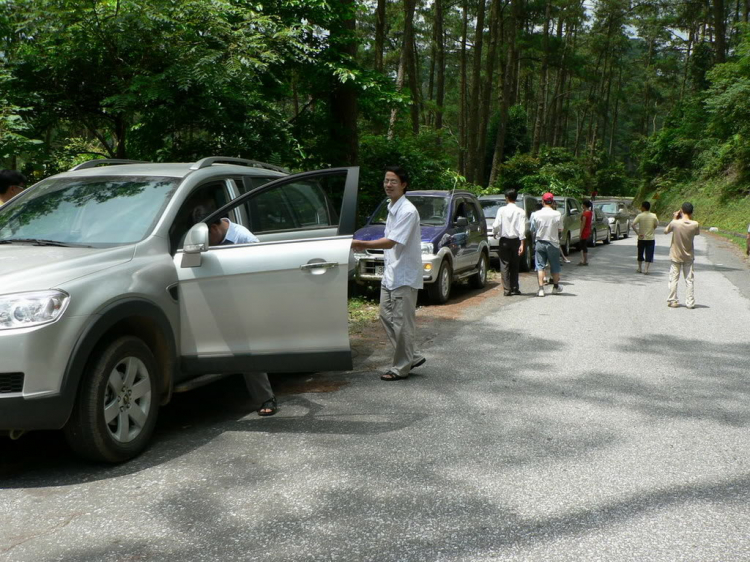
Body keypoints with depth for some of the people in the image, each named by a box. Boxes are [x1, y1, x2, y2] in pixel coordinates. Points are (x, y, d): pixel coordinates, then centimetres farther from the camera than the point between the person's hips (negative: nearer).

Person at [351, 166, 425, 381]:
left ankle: (401, 367, 9)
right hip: (390, 274, 10)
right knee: (387, 316, 13)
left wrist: (361, 244, -22)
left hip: (404, 276, -10)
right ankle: (410, 357, 23)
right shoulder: (392, 208, 11)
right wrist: (365, 246, 8)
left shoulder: (407, 211, -18)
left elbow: (390, 242, -23)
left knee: (402, 323, -2)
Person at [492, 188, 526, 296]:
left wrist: (495, 234, 13)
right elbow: (522, 228, -8)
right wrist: (522, 244, -9)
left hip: (504, 240, -1)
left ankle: (507, 289, -3)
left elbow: (496, 225, -8)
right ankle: (515, 288, 12)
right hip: (516, 240, 2)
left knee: (505, 265, 2)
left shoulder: (502, 210, -6)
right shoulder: (520, 211, -3)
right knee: (515, 266, 12)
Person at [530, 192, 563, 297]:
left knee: (540, 266, 3)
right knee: (555, 266, 15)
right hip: (553, 243, 0)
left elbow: (532, 229, 2)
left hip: (540, 243, 0)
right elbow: (560, 229, -1)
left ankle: (541, 289, -7)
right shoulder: (557, 214, -9)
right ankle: (556, 287, 29)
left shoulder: (536, 214, -7)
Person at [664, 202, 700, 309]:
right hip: (689, 256, 1)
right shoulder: (695, 225, -13)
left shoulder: (675, 223, -19)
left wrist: (674, 219, 2)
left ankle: (672, 301, 11)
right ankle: (690, 302, 9)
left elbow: (665, 231, -1)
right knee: (689, 280, 8)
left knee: (673, 279, 9)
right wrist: (691, 219, 5)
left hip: (676, 256, -1)